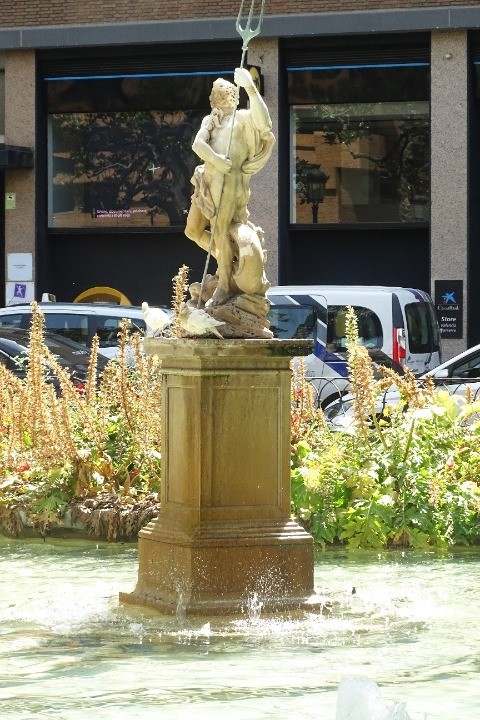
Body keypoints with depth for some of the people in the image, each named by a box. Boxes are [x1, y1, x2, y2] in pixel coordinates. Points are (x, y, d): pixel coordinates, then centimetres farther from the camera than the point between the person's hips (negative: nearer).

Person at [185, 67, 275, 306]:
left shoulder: (243, 118, 6)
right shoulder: (210, 121, 20)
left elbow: (263, 122, -18)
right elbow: (198, 145, 2)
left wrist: (250, 88, -21)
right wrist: (217, 160, -18)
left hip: (229, 181, -7)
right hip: (206, 179, 7)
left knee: (220, 231, -12)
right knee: (193, 231, 9)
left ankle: (226, 283, -2)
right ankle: (226, 259, 26)